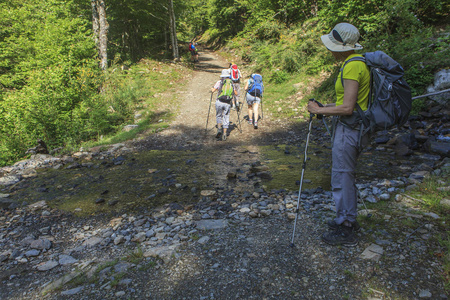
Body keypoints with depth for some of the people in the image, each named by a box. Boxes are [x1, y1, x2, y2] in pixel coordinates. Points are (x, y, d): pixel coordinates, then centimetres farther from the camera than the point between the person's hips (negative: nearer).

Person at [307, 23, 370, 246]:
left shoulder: (352, 66, -19)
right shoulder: (356, 62, 13)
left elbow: (347, 108, -23)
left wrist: (319, 110, -13)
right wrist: (326, 107, 14)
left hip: (349, 128, -11)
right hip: (351, 127, 11)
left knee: (341, 178, -2)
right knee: (344, 174, 19)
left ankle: (346, 231, 9)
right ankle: (348, 219, 33)